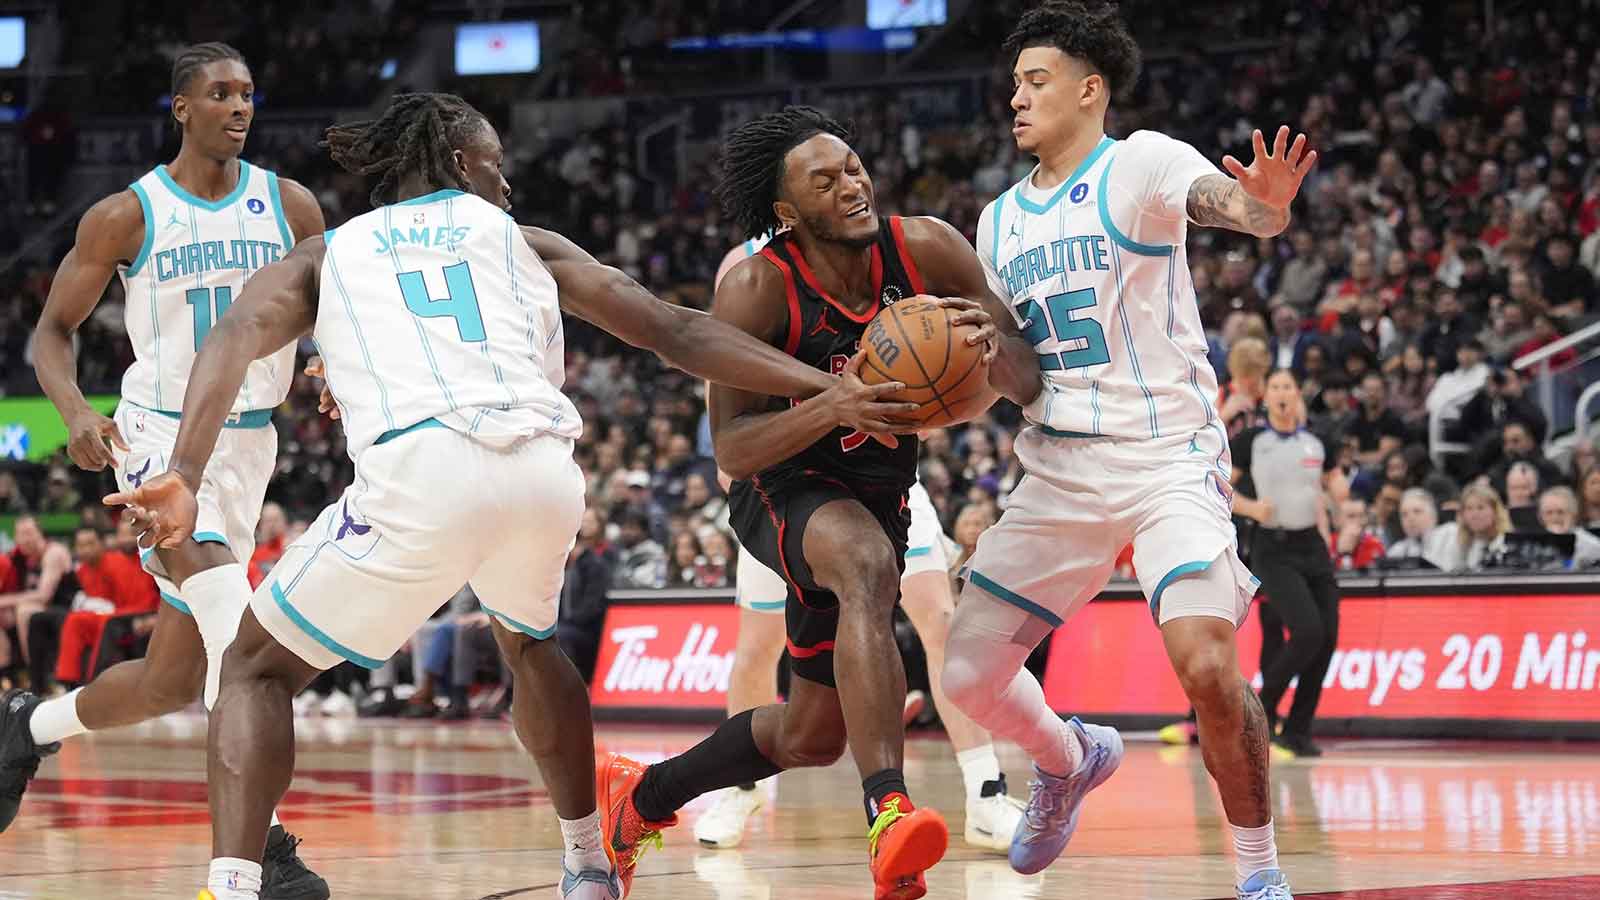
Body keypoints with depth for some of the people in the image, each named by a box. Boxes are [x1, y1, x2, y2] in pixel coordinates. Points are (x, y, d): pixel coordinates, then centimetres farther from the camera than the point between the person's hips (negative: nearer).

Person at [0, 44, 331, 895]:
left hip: (247, 444, 5)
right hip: (159, 436, -4)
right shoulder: (125, 216, -5)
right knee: (218, 581, -32)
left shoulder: (289, 206, 2)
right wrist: (76, 413, -20)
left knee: (171, 680, 7)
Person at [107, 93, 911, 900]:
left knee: (259, 668, 15)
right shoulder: (520, 240, 28)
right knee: (526, 640, 37)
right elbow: (674, 332, 23)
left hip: (421, 473, -2)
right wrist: (820, 392, 24)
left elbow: (236, 336, 6)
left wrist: (183, 477, -7)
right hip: (546, 470, 3)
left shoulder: (324, 254, 26)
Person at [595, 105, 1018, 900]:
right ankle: (889, 818, -51)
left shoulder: (927, 250, -15)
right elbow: (729, 448, -26)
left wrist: (991, 342, -32)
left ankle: (639, 797, 38)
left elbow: (1025, 381, -7)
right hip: (784, 488, -5)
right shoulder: (756, 289, -23)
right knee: (867, 565, -41)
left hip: (878, 494, 5)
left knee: (814, 732, 13)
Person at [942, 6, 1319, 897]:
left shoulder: (1141, 163, -6)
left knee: (1209, 666, -24)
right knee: (969, 674, 3)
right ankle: (1069, 760, 36)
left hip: (1169, 457, -6)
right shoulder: (1000, 221, 15)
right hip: (1059, 471, 7)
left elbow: (1229, 200, -27)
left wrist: (1268, 203, -51)